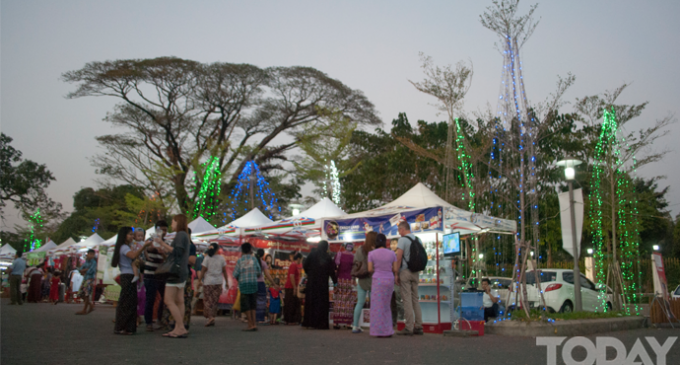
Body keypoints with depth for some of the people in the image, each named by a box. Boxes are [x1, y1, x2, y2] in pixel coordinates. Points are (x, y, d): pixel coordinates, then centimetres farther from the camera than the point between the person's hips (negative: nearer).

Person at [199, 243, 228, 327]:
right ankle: (212, 318, 12)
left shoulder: (207, 257, -5)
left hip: (208, 282, -2)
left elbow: (203, 270, -6)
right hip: (218, 282, 2)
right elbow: (224, 271, 5)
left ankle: (210, 316, -15)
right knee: (215, 301, 9)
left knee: (208, 300, 2)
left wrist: (199, 280, 2)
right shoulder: (221, 258, 2)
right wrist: (227, 282, 11)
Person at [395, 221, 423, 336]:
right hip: (415, 273, 6)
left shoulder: (403, 240, -9)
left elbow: (398, 258, -14)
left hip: (405, 271, -6)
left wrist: (396, 274, -10)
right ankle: (418, 326, 11)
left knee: (407, 299, -4)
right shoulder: (417, 240, 11)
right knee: (415, 299, 11)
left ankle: (409, 328, -4)